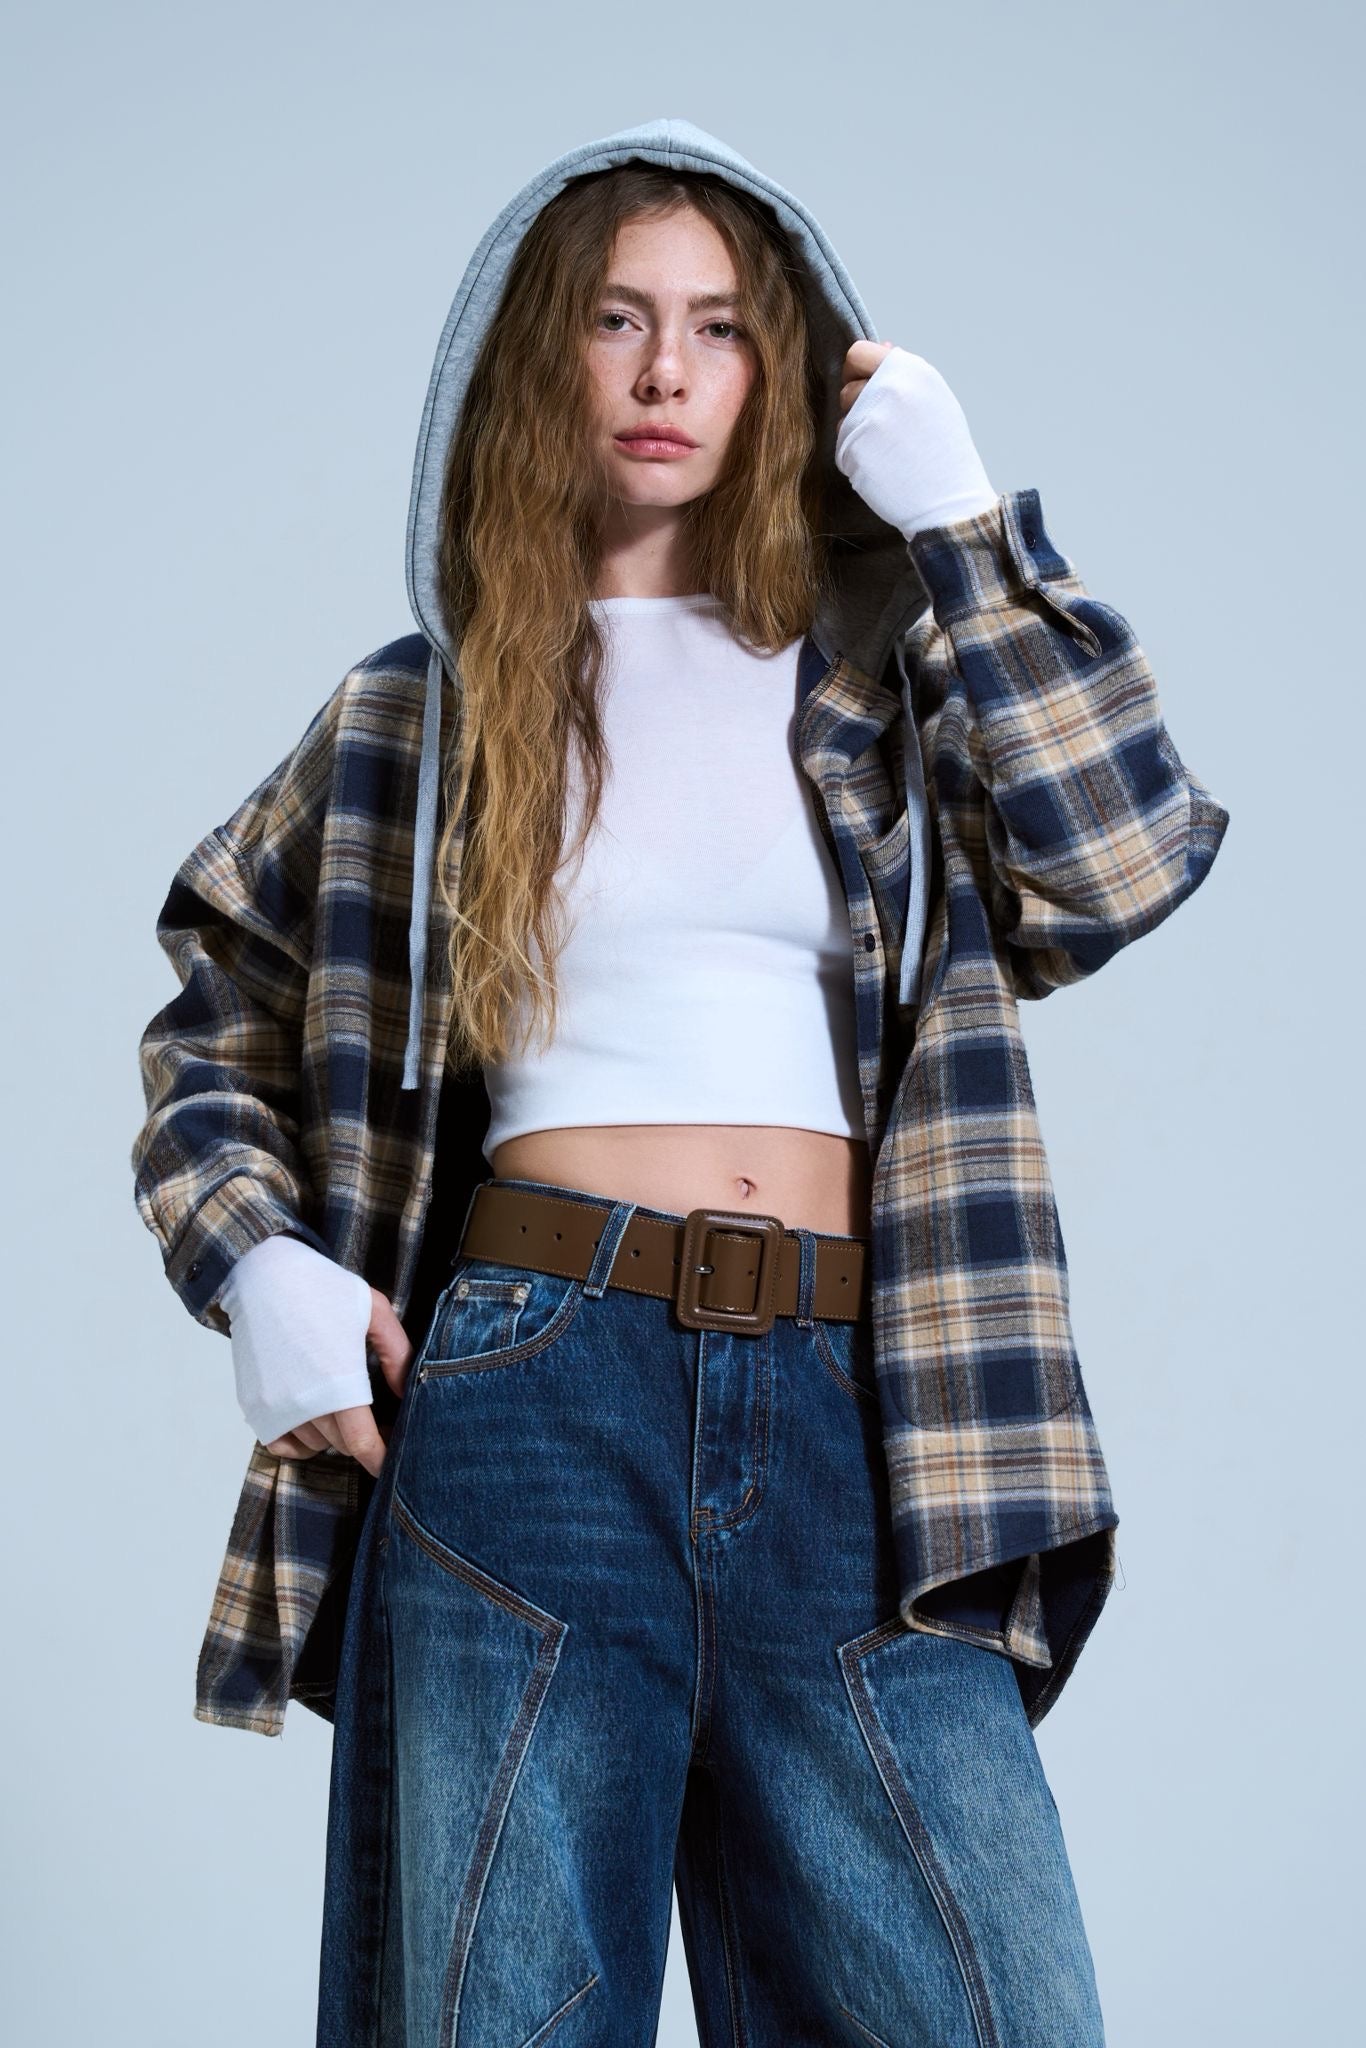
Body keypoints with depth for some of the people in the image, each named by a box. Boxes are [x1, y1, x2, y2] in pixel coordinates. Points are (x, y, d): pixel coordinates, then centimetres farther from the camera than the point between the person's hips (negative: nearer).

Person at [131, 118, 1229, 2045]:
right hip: (528, 1398, 0)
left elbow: (1125, 856, -3)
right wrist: (257, 1262, 5)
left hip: (853, 1421, 1)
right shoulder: (420, 717, 15)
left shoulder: (881, 679, 15)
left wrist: (959, 513, 1)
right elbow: (214, 1031, 23)